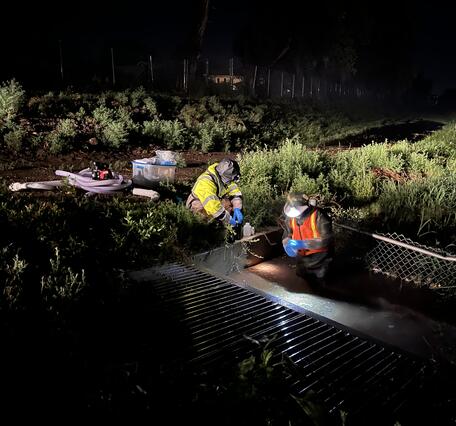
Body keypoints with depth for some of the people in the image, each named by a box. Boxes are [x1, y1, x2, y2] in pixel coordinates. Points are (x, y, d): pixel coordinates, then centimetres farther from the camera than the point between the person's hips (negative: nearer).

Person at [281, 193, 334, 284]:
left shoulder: (319, 216, -26)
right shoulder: (291, 216, -7)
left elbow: (327, 239, -29)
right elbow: (287, 234, 8)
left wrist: (303, 244, -34)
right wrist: (288, 245, -16)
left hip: (319, 257, -6)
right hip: (302, 256, 6)